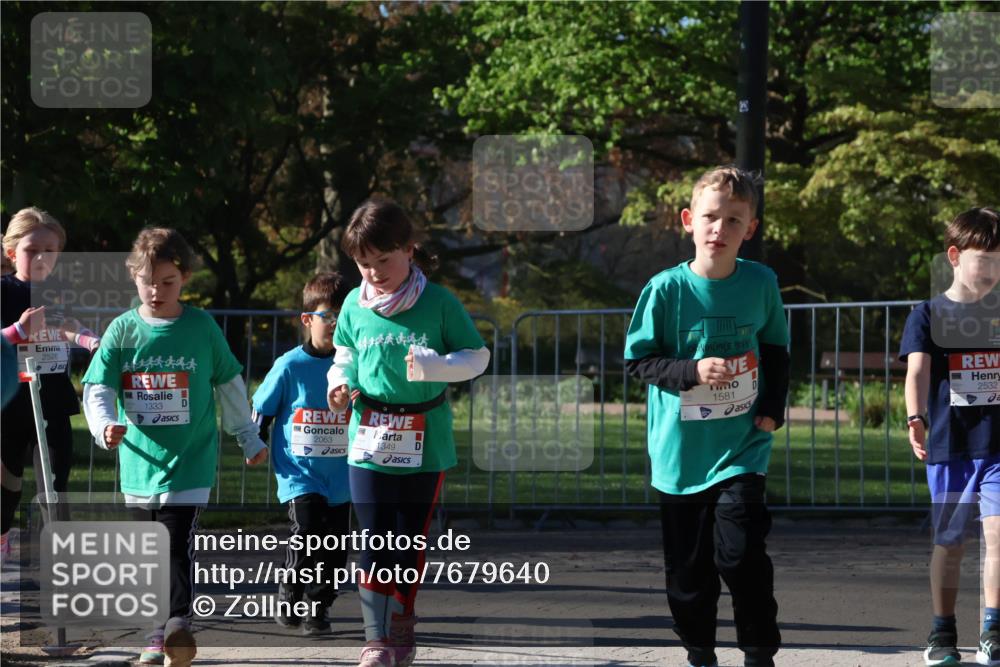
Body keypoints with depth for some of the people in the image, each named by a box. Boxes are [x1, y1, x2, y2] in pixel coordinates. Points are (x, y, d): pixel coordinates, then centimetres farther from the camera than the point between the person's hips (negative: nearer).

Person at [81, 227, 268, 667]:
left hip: (190, 461, -3)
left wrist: (248, 438, 17)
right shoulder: (123, 330, 0)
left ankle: (179, 624, -11)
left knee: (177, 544, -17)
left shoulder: (201, 328, -2)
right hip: (139, 461, 3)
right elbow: (98, 387, -4)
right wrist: (104, 425, -24)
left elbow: (230, 384, 10)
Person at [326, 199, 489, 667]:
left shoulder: (439, 303, -8)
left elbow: (477, 356, -2)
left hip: (425, 447, -2)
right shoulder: (355, 306, 1)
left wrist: (435, 366, -21)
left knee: (410, 545, 8)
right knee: (374, 543, -3)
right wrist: (339, 383, -4)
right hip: (370, 443, 2)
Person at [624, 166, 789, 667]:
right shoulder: (666, 289, -9)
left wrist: (773, 409, 1)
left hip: (741, 445, 0)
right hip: (681, 450, 0)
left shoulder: (761, 284, -3)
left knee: (739, 551, -14)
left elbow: (775, 349, 13)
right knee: (688, 564, 8)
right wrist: (692, 371, -18)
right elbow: (638, 359, -3)